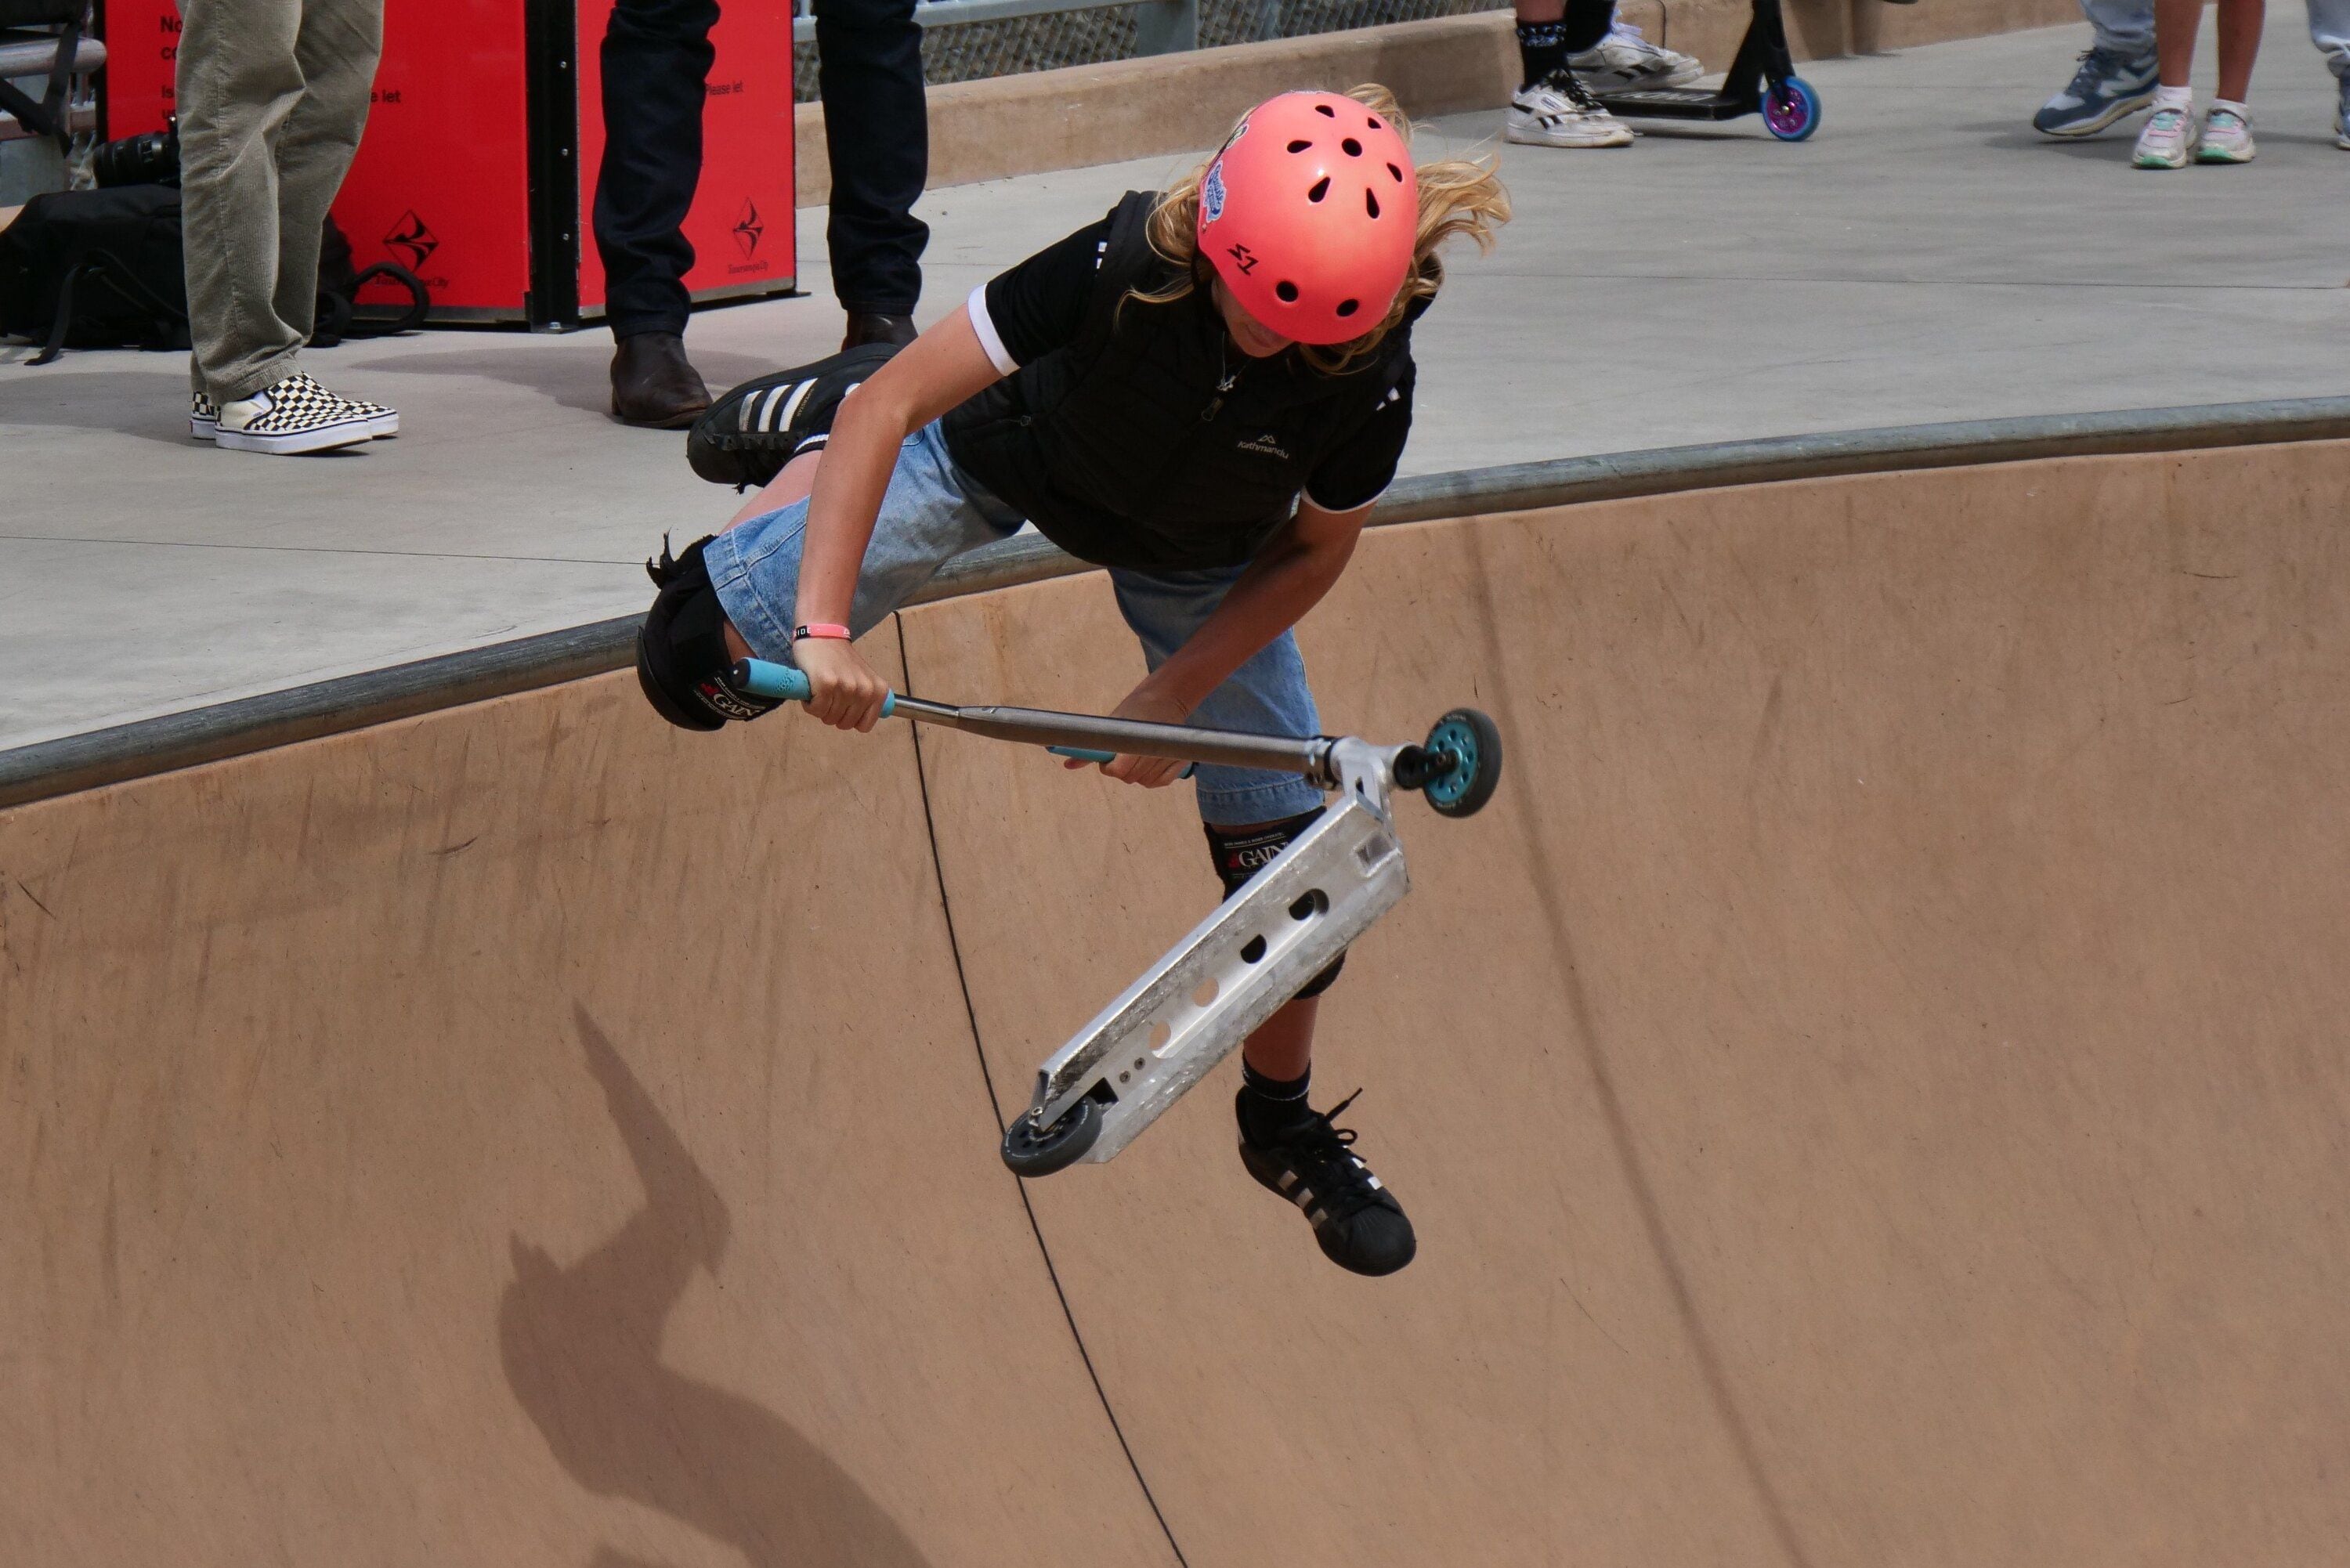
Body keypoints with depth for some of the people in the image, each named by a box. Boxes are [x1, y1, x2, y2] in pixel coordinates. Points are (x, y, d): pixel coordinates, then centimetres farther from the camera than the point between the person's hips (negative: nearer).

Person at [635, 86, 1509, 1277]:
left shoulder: (1368, 381, -34)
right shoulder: (1121, 270, -41)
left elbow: (1316, 547, -13)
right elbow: (893, 402, -36)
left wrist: (1177, 695, -17)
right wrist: (823, 626, -41)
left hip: (1193, 560, 1)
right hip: (1002, 462, -1)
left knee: (1289, 859, -2)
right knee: (697, 664, -5)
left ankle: (1284, 1125, 26)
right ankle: (812, 436, 28)